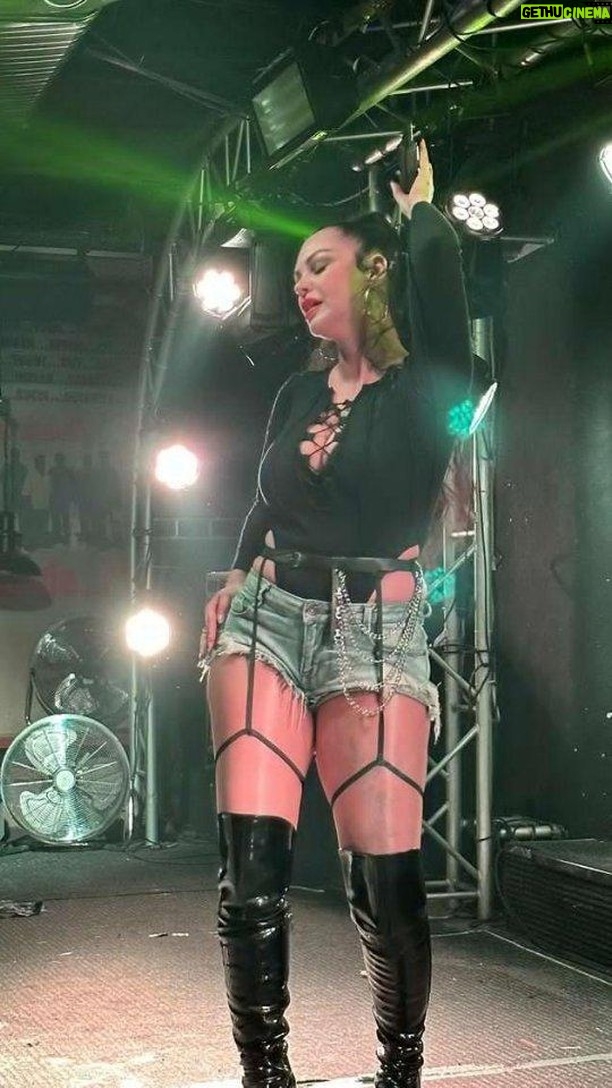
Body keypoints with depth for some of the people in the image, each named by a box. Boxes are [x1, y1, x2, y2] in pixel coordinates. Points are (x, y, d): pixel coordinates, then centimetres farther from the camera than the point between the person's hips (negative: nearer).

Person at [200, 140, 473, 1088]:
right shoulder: (298, 394, 19)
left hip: (375, 628, -4)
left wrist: (419, 209, 6)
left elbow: (438, 276, -13)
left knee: (385, 873, -8)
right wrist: (234, 584, 15)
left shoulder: (427, 387, 3)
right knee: (251, 861, -8)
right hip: (269, 616, 4)